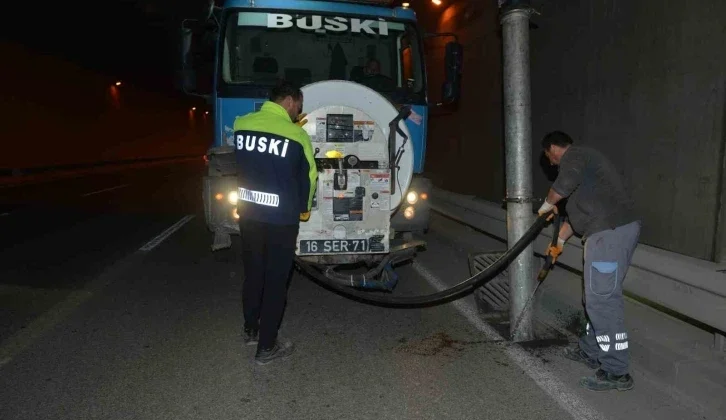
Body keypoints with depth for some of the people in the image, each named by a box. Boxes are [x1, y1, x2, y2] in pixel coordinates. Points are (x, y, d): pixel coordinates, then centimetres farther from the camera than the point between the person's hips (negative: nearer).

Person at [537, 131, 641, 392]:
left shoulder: (573, 156, -3)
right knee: (598, 298, 19)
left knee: (602, 301, -8)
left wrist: (548, 202, -6)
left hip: (610, 232, -11)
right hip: (618, 229, 11)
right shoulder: (581, 160, 29)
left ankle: (616, 372, -2)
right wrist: (560, 240, 40)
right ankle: (591, 351, 32)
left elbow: (567, 181, -26)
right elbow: (578, 210, 35)